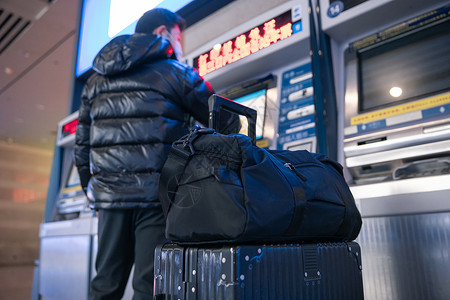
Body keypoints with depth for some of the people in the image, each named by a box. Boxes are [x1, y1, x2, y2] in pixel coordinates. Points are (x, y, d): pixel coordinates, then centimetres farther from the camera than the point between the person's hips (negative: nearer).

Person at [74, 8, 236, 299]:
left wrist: (91, 187, 24)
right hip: (154, 194, -6)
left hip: (109, 195, 6)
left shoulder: (97, 78, 18)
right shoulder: (173, 71, 1)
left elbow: (82, 142, 18)